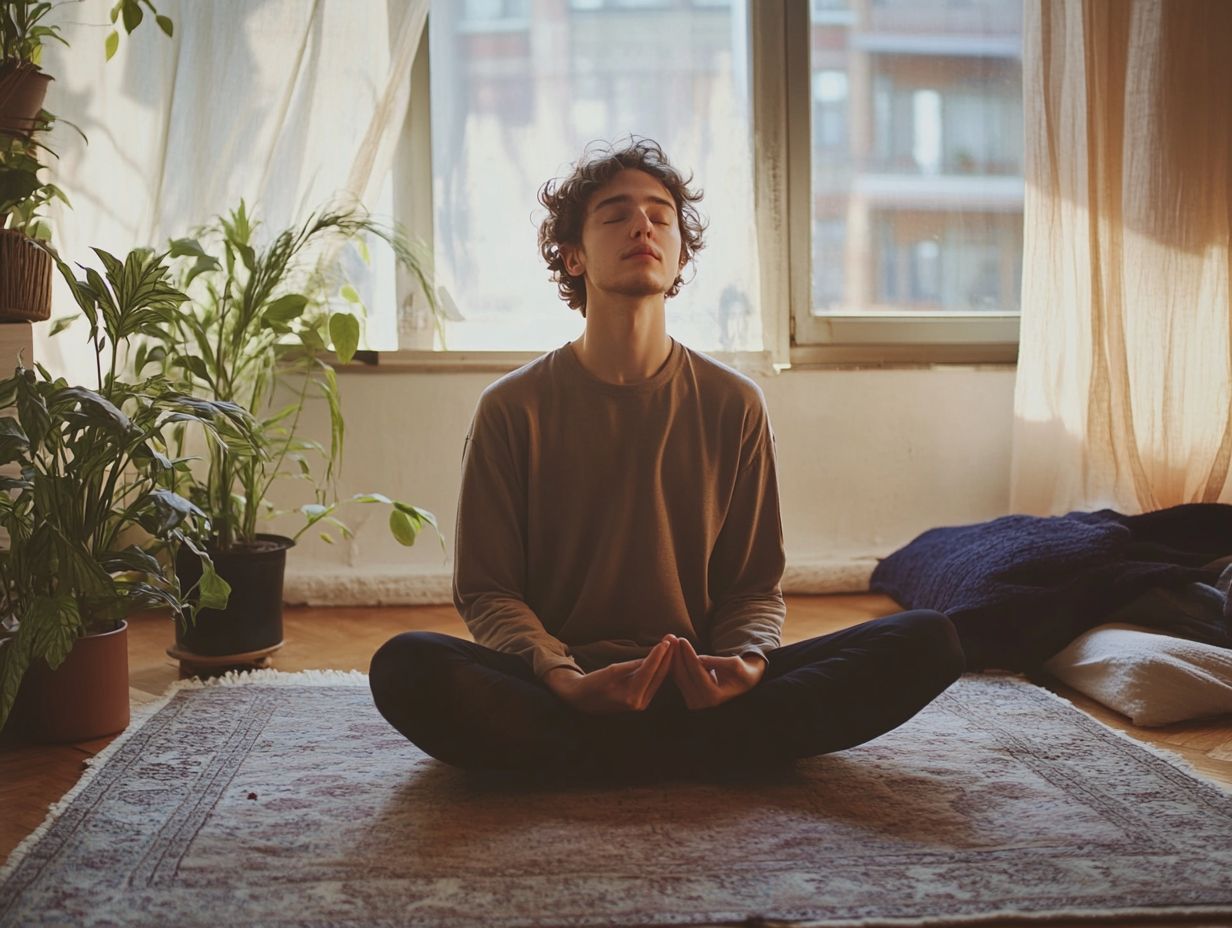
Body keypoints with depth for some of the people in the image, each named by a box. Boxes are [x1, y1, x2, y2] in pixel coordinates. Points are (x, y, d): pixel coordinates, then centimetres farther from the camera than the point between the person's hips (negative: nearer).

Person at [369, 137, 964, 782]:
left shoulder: (734, 405, 6)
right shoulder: (513, 408, 1)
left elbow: (755, 583, 9)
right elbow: (486, 590, 0)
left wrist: (746, 663, -15)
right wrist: (564, 679, -20)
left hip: (697, 686, 2)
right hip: (556, 690, -1)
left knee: (928, 641, -18)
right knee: (406, 666, -33)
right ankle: (705, 756, -23)